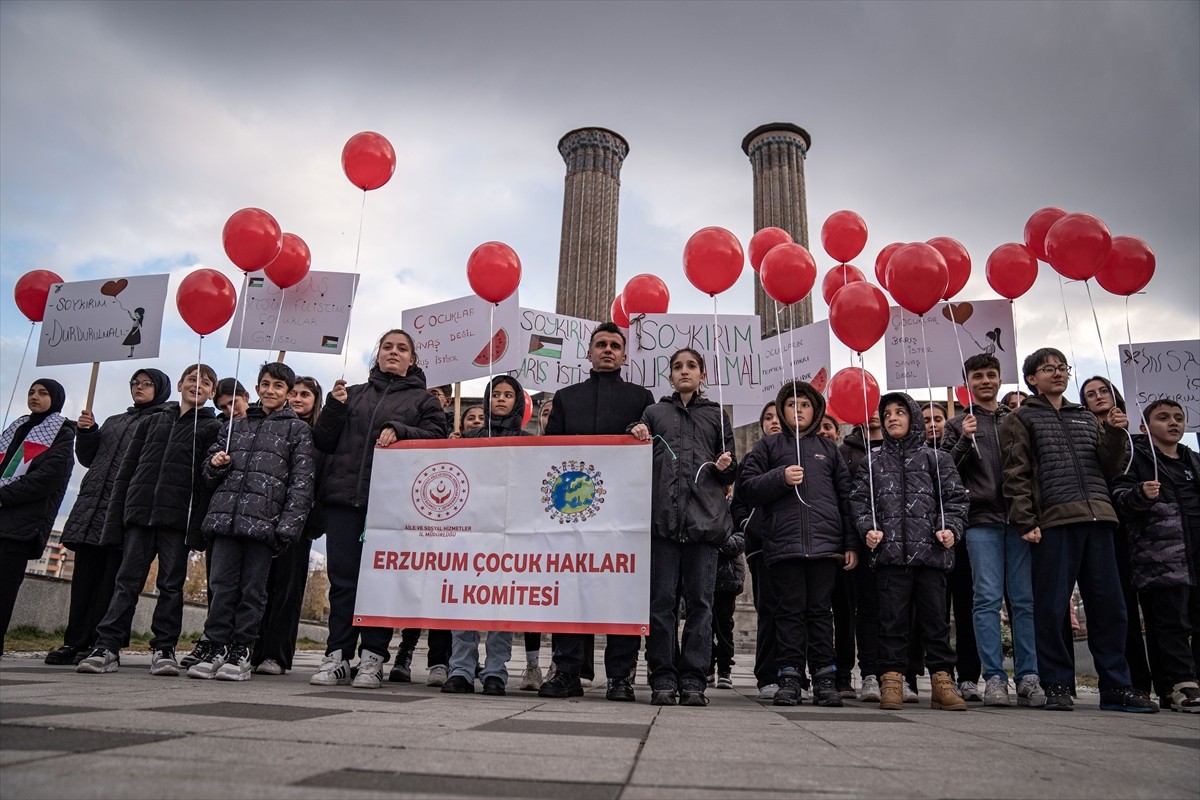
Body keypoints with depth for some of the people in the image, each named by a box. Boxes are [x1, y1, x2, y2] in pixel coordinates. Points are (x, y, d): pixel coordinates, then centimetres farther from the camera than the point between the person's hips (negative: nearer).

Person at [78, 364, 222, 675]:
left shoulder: (212, 428, 8)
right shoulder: (151, 422, 18)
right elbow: (126, 471, 14)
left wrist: (199, 523, -13)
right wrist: (116, 516, 6)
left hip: (178, 518, -3)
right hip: (140, 512, 3)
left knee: (172, 584, 1)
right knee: (127, 581, 2)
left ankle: (163, 649, 6)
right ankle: (106, 647, 4)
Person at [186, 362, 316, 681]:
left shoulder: (298, 429, 7)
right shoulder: (237, 425, 21)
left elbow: (301, 482, 0)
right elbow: (210, 473, 25)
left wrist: (288, 527, -10)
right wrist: (216, 464, 0)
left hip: (263, 520, -4)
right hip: (226, 516, 4)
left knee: (253, 589, 0)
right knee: (221, 584, 2)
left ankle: (241, 653, 8)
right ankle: (218, 649, 10)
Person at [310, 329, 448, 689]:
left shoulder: (423, 399, 16)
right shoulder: (355, 394, 22)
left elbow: (437, 436, 0)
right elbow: (323, 441, 16)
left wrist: (399, 431, -14)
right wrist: (334, 406, 1)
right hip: (344, 496, 2)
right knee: (343, 578, 0)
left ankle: (372, 659, 4)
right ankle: (337, 657, 7)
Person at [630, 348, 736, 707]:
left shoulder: (715, 415, 19)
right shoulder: (654, 412, 19)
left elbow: (731, 476, 19)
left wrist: (725, 467, -4)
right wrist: (637, 436, 0)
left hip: (704, 516, 0)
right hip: (662, 515, 0)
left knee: (699, 600, -1)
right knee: (661, 600, -2)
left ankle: (693, 680, 4)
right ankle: (663, 679, 5)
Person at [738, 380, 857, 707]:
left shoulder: (829, 449, 18)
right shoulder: (768, 446, 13)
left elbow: (846, 497, 14)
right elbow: (747, 486, 4)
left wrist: (851, 544, 7)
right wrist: (780, 477, -13)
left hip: (825, 542, 1)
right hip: (783, 542, -1)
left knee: (820, 609, 4)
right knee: (790, 609, 1)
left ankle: (825, 678, 11)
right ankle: (790, 677, 6)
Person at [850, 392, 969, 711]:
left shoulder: (935, 458, 12)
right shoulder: (874, 463, 15)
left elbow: (955, 497, 8)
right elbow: (859, 499, 10)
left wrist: (951, 528, -7)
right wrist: (868, 528, -5)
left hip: (930, 551, 0)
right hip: (890, 552, 1)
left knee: (935, 617, 4)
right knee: (892, 618, 2)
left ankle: (941, 679, 12)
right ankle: (892, 679, 7)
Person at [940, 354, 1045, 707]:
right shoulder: (958, 425, 11)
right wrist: (964, 441, -11)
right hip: (981, 520, -2)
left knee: (1025, 599, 0)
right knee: (987, 598, -3)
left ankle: (1028, 677, 6)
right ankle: (994, 677, 1)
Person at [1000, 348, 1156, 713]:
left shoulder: (1087, 418, 23)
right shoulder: (1021, 420, 8)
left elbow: (1110, 470, 18)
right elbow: (1016, 476, 0)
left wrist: (1114, 434, 2)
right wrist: (1025, 522, -10)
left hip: (1097, 518, 5)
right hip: (1054, 520, -4)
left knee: (1109, 605, 5)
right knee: (1052, 607, -2)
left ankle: (1115, 686, 15)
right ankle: (1057, 686, 7)